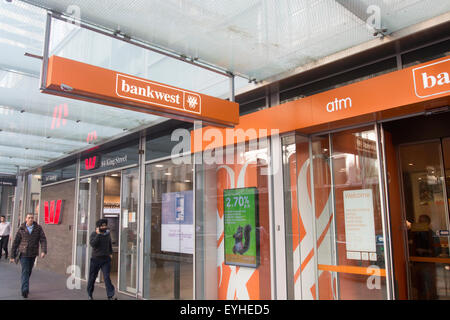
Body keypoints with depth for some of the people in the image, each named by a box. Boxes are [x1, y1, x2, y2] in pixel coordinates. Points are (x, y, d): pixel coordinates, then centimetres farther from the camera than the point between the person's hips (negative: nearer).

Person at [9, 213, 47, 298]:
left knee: (29, 271, 15)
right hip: (23, 253, -2)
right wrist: (12, 256, 0)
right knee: (25, 271, -14)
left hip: (33, 254, 2)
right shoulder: (21, 229, -4)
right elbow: (15, 242, 0)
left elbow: (43, 240, -10)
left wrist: (44, 251, -25)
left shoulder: (38, 228, -4)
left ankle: (24, 287, 35)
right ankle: (25, 290, -20)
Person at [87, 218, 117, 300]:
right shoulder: (93, 234, -6)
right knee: (92, 277, 9)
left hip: (106, 259, 2)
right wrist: (98, 234, -24)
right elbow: (92, 244, -23)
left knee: (107, 277, -7)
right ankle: (89, 294, 29)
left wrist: (110, 253, 18)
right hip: (96, 259, -2)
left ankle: (110, 295, -10)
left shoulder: (108, 234, 7)